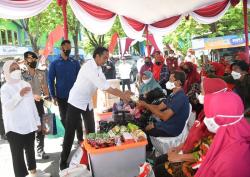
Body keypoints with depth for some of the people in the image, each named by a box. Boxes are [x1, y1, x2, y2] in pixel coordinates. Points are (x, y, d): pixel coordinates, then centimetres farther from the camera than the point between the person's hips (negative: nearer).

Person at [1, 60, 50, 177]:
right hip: (15, 127, -5)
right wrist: (19, 94, -32)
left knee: (30, 149, 19)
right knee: (17, 153, -2)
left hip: (29, 125, 6)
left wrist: (37, 121, 14)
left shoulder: (26, 84, 9)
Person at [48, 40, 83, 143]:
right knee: (64, 118, 10)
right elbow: (50, 80, 1)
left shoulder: (75, 63, 5)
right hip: (61, 97, 0)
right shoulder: (54, 64, 2)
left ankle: (80, 138, 14)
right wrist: (53, 96, -5)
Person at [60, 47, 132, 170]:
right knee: (70, 132, -1)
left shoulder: (98, 68, 4)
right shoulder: (89, 67, -23)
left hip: (87, 103, 8)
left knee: (91, 130, 13)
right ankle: (63, 161, 11)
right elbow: (103, 86, -28)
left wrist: (122, 94, -7)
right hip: (76, 102, -8)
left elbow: (105, 85, 4)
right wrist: (122, 95, -25)